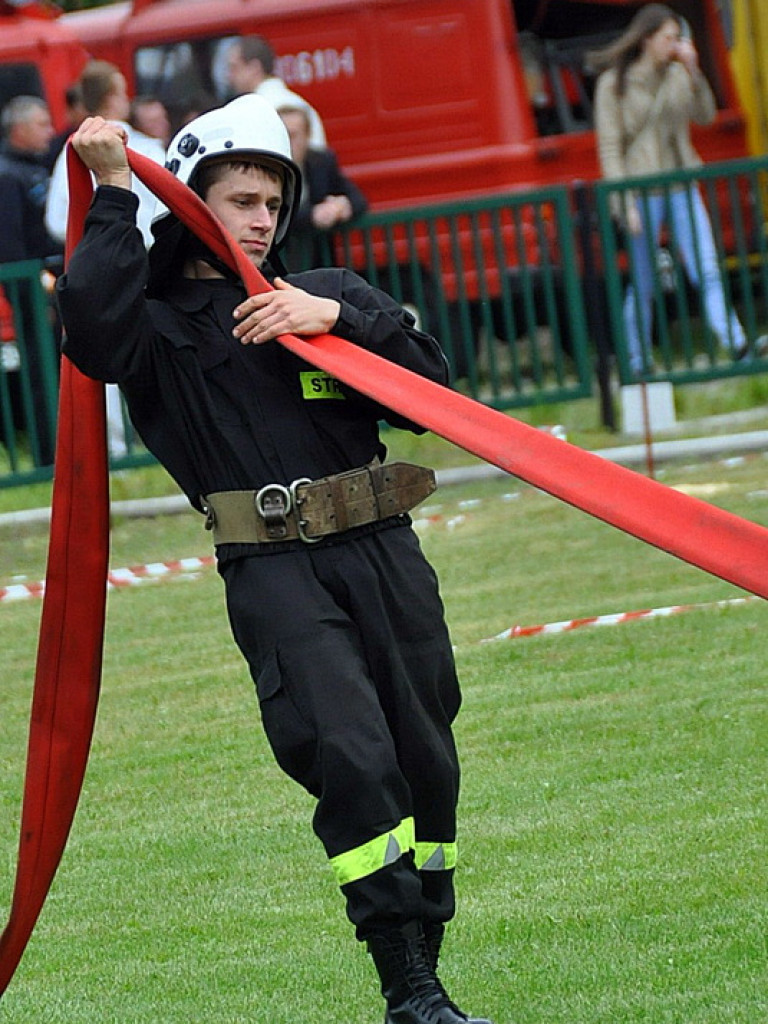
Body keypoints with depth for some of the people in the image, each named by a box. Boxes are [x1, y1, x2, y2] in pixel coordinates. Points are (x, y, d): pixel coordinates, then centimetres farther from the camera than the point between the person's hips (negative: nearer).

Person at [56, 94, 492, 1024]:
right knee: (353, 757, -20)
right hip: (272, 573, -5)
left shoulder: (330, 294, 17)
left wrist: (338, 318, -7)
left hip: (384, 555, 5)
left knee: (425, 765, 7)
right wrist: (113, 193, -11)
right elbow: (91, 327, -17)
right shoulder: (160, 326, 7)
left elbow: (431, 396, 7)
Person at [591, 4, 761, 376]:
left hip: (681, 189, 4)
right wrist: (625, 204, -13)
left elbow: (705, 115, -2)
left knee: (707, 271, -7)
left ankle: (737, 345, -16)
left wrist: (693, 72, -13)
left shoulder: (676, 75, 8)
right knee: (642, 286, 3)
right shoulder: (614, 84, -5)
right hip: (643, 192, -4)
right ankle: (637, 363, 15)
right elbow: (609, 149, -6)